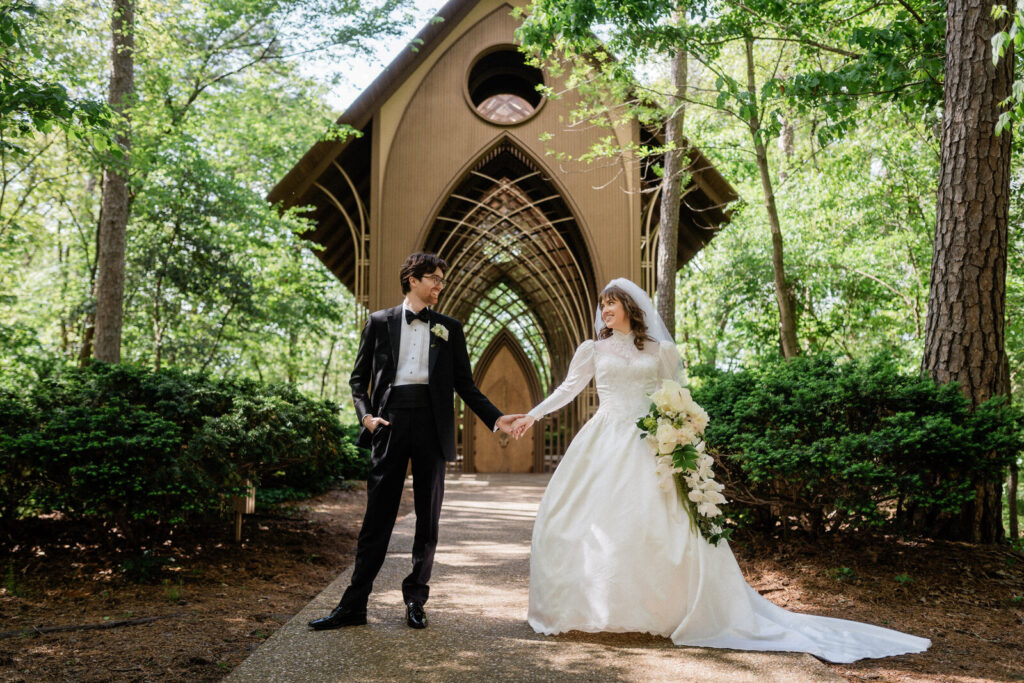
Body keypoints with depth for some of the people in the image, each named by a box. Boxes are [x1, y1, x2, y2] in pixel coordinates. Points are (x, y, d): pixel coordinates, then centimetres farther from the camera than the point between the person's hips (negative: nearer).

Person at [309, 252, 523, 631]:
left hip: (432, 425, 2)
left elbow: (465, 384, 12)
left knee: (428, 517, 6)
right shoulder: (380, 322, 10)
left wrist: (495, 417, 1)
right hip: (390, 423, -1)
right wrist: (366, 415, -5)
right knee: (377, 517, 0)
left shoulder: (449, 328, 13)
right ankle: (354, 604, 7)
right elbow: (359, 377, 11)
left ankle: (415, 600, 18)